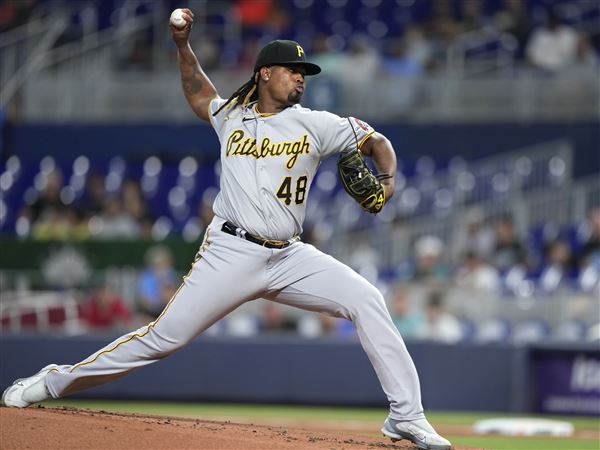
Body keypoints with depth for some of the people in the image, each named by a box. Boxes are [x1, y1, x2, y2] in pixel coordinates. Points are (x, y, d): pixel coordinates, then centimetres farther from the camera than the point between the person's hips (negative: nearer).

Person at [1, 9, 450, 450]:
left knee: (367, 301, -16)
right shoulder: (231, 116, 9)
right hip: (231, 253, -1)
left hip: (289, 257, 1)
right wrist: (183, 44, 19)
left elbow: (378, 142, 7)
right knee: (165, 336, -8)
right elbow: (197, 92, 31)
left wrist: (387, 179, -13)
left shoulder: (315, 124, 4)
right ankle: (56, 381, 5)